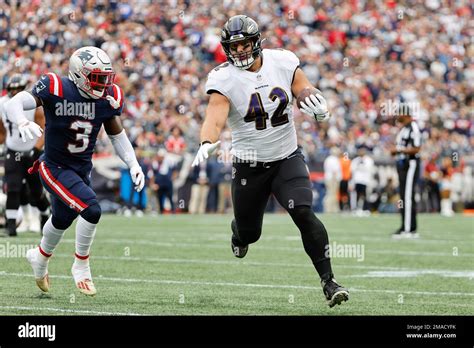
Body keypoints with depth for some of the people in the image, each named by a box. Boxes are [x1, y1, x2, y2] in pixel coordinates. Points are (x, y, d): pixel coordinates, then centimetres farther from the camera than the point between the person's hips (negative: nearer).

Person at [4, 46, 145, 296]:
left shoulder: (109, 97, -7)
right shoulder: (55, 89, -23)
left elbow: (117, 135, 7)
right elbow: (13, 104, -29)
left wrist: (133, 165, -5)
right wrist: (23, 123, -50)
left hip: (82, 169, 6)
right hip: (55, 167, -6)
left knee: (63, 220, 25)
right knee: (91, 210, -23)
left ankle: (40, 257, 55)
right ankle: (81, 266, 0)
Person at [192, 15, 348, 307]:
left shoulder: (283, 62, -5)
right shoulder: (224, 79, -14)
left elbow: (306, 92, 1)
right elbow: (216, 118, -28)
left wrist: (316, 103, -24)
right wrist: (207, 143, -49)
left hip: (288, 158, 1)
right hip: (249, 166, -1)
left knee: (304, 213, -21)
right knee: (249, 234, 12)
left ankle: (329, 281, -14)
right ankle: (239, 234, 53)